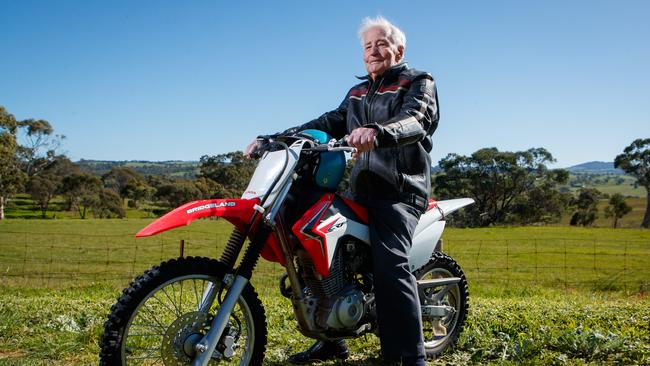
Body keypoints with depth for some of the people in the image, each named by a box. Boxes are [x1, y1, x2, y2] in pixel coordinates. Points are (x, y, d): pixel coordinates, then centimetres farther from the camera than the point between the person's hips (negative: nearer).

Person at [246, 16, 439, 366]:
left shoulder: (418, 82, 2)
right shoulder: (357, 92, 24)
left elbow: (416, 120, -18)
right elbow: (331, 122, 15)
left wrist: (377, 132, -41)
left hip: (400, 187, -7)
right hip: (361, 187, 8)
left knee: (390, 265, -23)